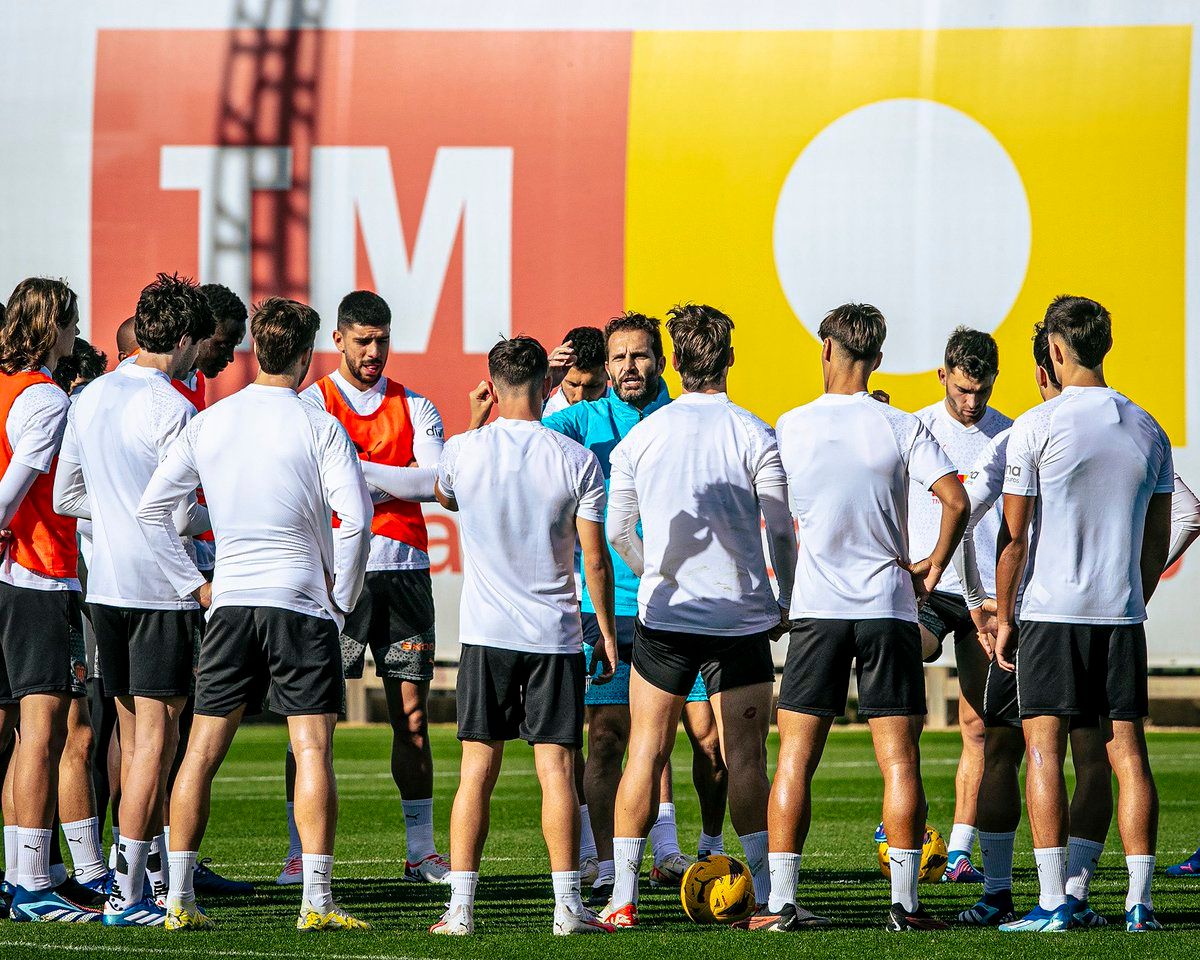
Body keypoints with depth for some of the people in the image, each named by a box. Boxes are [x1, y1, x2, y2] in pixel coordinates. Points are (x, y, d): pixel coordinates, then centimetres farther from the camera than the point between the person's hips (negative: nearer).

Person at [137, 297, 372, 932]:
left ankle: (179, 898, 6)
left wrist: (196, 586, 12)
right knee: (312, 751, -4)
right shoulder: (318, 427, -6)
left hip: (229, 605, 4)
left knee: (202, 751, 8)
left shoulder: (207, 424, 6)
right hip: (302, 605, -4)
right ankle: (316, 899, -10)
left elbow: (151, 510, 7)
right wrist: (342, 596, -1)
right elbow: (355, 517, -15)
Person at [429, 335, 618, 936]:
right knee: (556, 768, 0)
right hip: (556, 634, -1)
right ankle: (567, 906, -2)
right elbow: (595, 560, -3)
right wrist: (608, 634, 7)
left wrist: (474, 422, 25)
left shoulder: (462, 452, -4)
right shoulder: (577, 460, -6)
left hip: (485, 633, 1)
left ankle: (460, 907, 0)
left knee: (477, 770, 3)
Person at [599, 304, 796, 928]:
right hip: (742, 616, -1)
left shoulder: (640, 437, 1)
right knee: (746, 759, 1)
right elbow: (781, 529, -4)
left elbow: (617, 530, 9)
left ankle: (623, 897, 2)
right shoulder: (754, 433, -5)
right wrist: (786, 601, 11)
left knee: (645, 753, 6)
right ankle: (765, 896, -1)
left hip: (664, 614, 1)